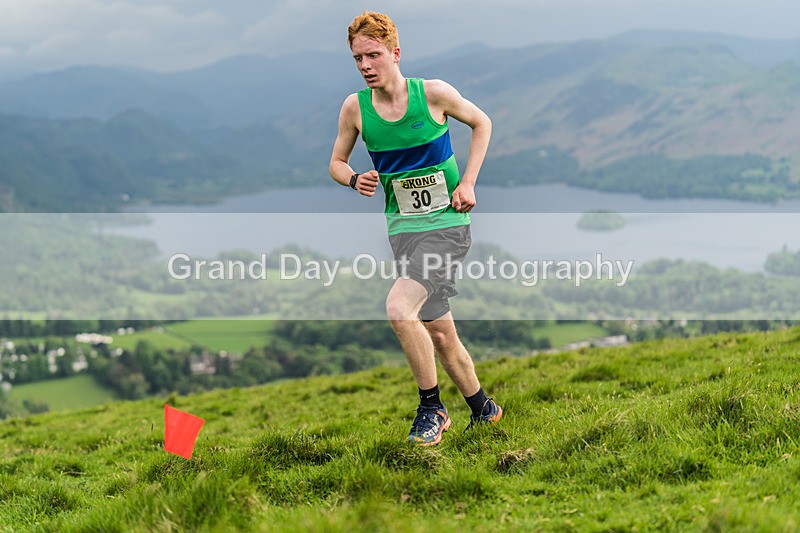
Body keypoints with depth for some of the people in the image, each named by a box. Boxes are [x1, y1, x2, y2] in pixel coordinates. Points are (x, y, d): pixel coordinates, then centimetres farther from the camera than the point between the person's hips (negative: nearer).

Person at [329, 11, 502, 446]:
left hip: (446, 224, -4)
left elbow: (481, 123, 8)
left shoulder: (433, 93, -9)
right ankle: (482, 408, 32)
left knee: (399, 308, -24)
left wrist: (467, 182, -1)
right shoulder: (355, 107, -2)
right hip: (402, 228, 4)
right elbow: (336, 162, 12)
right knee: (439, 333, 9)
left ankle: (431, 407, -7)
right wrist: (356, 180, -11)